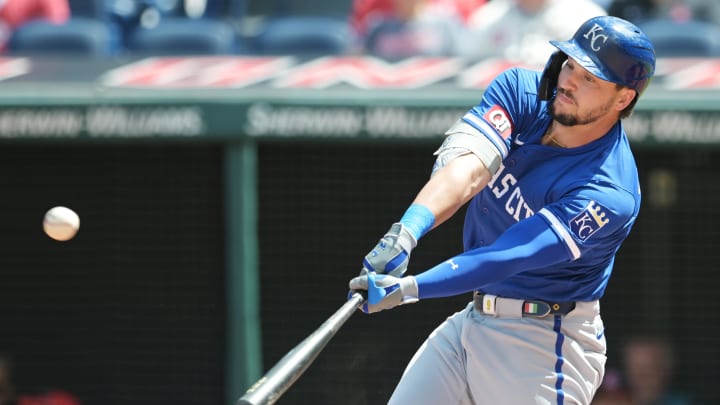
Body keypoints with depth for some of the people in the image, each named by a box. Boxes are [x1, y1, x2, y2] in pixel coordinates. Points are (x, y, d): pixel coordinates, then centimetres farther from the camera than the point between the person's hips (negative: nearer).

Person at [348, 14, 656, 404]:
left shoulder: (610, 194, -23)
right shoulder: (519, 91, -5)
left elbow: (507, 258, -30)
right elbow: (467, 167, -22)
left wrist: (407, 288, -40)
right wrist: (408, 230, -40)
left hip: (544, 344, -6)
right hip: (469, 323, 6)